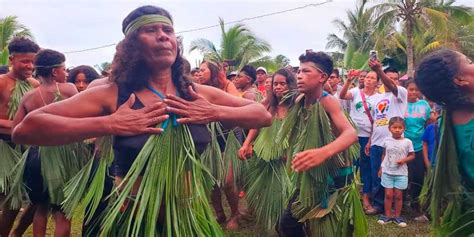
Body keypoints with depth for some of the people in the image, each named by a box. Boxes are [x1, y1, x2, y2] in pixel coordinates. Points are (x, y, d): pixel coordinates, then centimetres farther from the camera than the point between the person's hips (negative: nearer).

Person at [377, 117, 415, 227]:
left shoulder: (407, 142, -5)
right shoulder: (386, 141, 0)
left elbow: (412, 155, 3)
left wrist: (404, 160, -16)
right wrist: (381, 168, 9)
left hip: (401, 173, -1)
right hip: (387, 172, 1)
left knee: (398, 195, 6)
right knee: (388, 194, 4)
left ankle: (397, 216, 18)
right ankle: (387, 216, 15)